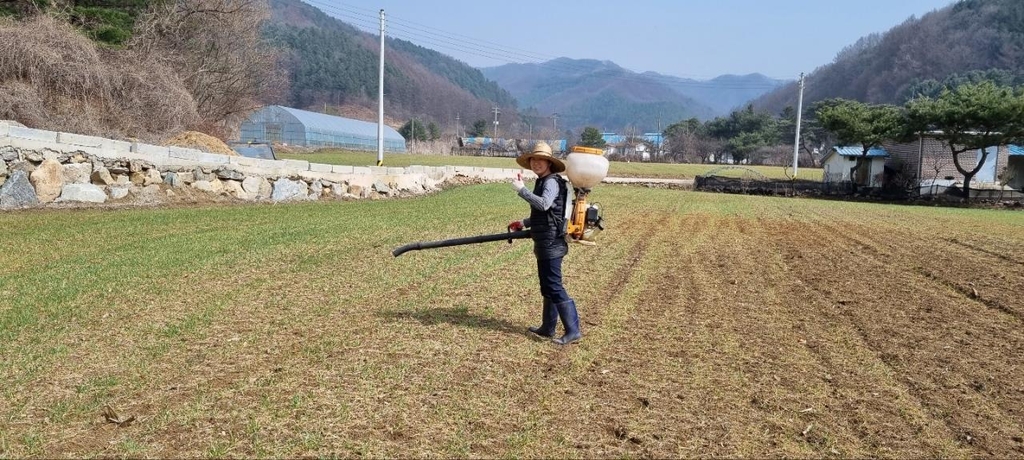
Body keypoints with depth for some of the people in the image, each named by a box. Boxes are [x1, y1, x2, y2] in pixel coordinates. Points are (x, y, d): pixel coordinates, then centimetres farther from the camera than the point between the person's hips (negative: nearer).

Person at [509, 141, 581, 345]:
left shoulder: (552, 182, -14)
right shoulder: (543, 182, 16)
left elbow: (544, 204, -33)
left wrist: (521, 189, -29)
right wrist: (523, 223, 24)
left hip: (551, 244, -10)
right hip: (545, 244, 10)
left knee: (554, 287, -9)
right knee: (547, 287, 16)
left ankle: (573, 330, -5)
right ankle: (547, 328, 26)